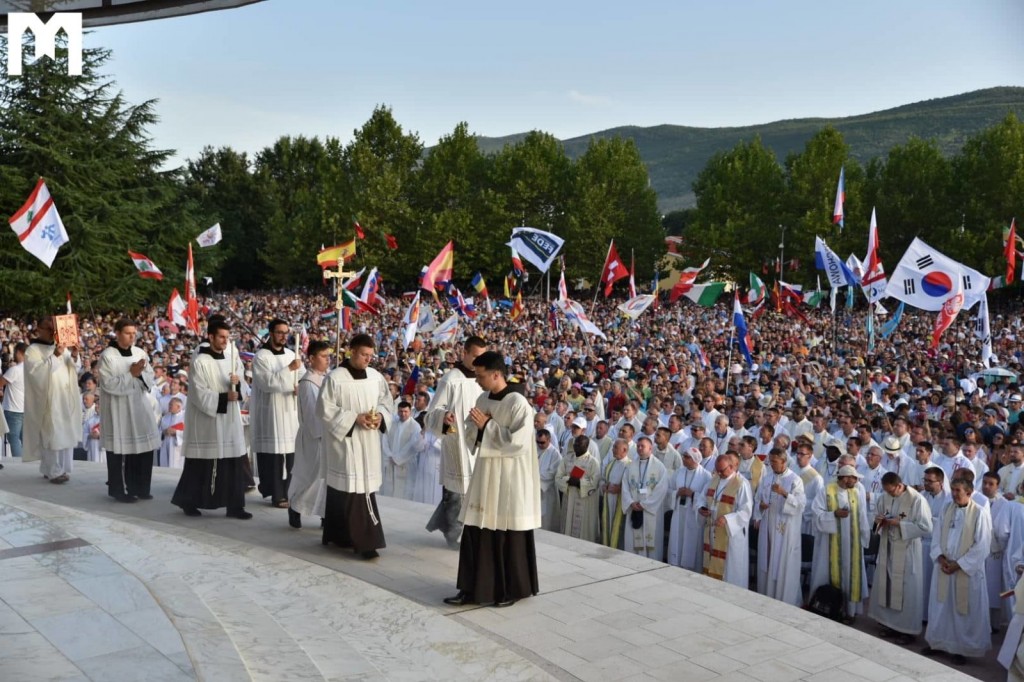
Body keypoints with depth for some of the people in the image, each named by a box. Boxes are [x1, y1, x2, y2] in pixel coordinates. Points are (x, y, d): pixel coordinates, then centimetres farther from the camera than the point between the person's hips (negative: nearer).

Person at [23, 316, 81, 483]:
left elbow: (73, 370, 14)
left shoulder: (61, 347, 13)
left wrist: (74, 358, -6)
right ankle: (54, 471, -2)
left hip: (65, 399, 6)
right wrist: (54, 356, -25)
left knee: (67, 434, 6)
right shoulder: (32, 350, -3)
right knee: (51, 435, -6)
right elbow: (36, 371, -18)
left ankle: (63, 468, 14)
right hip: (48, 400, -6)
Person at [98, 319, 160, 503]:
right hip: (118, 409, -5)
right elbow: (109, 384, -15)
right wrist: (131, 374, -18)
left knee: (143, 448, 7)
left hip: (140, 407, 5)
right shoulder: (107, 356, -9)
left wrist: (141, 374, -12)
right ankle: (119, 490, 11)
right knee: (121, 449, 0)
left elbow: (152, 378, 7)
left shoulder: (140, 353, 7)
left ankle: (139, 488, 18)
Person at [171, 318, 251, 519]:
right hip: (206, 421, -6)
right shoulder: (199, 362, -12)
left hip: (229, 420, 6)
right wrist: (224, 398, -21)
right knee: (200, 466, 6)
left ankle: (234, 506, 9)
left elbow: (242, 388, 8)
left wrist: (238, 383, -13)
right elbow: (199, 395, -16)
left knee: (234, 465, 3)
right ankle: (187, 500, 24)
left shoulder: (231, 357, 7)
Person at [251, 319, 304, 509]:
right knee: (273, 454, -5)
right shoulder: (261, 356, -8)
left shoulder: (291, 354, 10)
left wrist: (300, 387, -7)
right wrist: (288, 369, -26)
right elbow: (267, 382, -20)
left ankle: (283, 492, 16)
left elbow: (303, 377, 15)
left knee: (289, 453, 6)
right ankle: (277, 495, 1)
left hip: (289, 411, 6)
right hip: (270, 412, -6)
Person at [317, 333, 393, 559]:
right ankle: (365, 541, -5)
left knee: (366, 487, 7)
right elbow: (325, 410, -10)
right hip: (344, 441, -6)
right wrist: (354, 418, -17)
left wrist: (380, 416, -7)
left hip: (369, 442, 6)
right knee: (351, 489, -7)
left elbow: (386, 401, 14)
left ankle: (339, 535, 20)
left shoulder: (376, 377, 5)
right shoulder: (334, 378, -10)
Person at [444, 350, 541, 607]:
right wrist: (476, 426, -9)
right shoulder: (483, 399, 7)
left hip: (510, 478, -7)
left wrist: (487, 425, -17)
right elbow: (472, 436, 14)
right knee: (477, 531, 8)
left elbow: (518, 442, -22)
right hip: (485, 474, 7)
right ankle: (475, 588, 16)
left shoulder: (518, 403, -16)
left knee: (509, 535, 3)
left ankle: (513, 589, 17)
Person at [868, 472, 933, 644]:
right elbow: (876, 515, 15)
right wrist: (878, 520, -8)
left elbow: (926, 527, -18)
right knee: (886, 586, 13)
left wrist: (900, 523, -23)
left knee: (907, 590, 3)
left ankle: (908, 629, 15)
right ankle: (890, 623, 27)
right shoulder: (884, 497, 1)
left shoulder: (917, 500, -18)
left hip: (907, 551, -6)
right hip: (887, 548, 6)